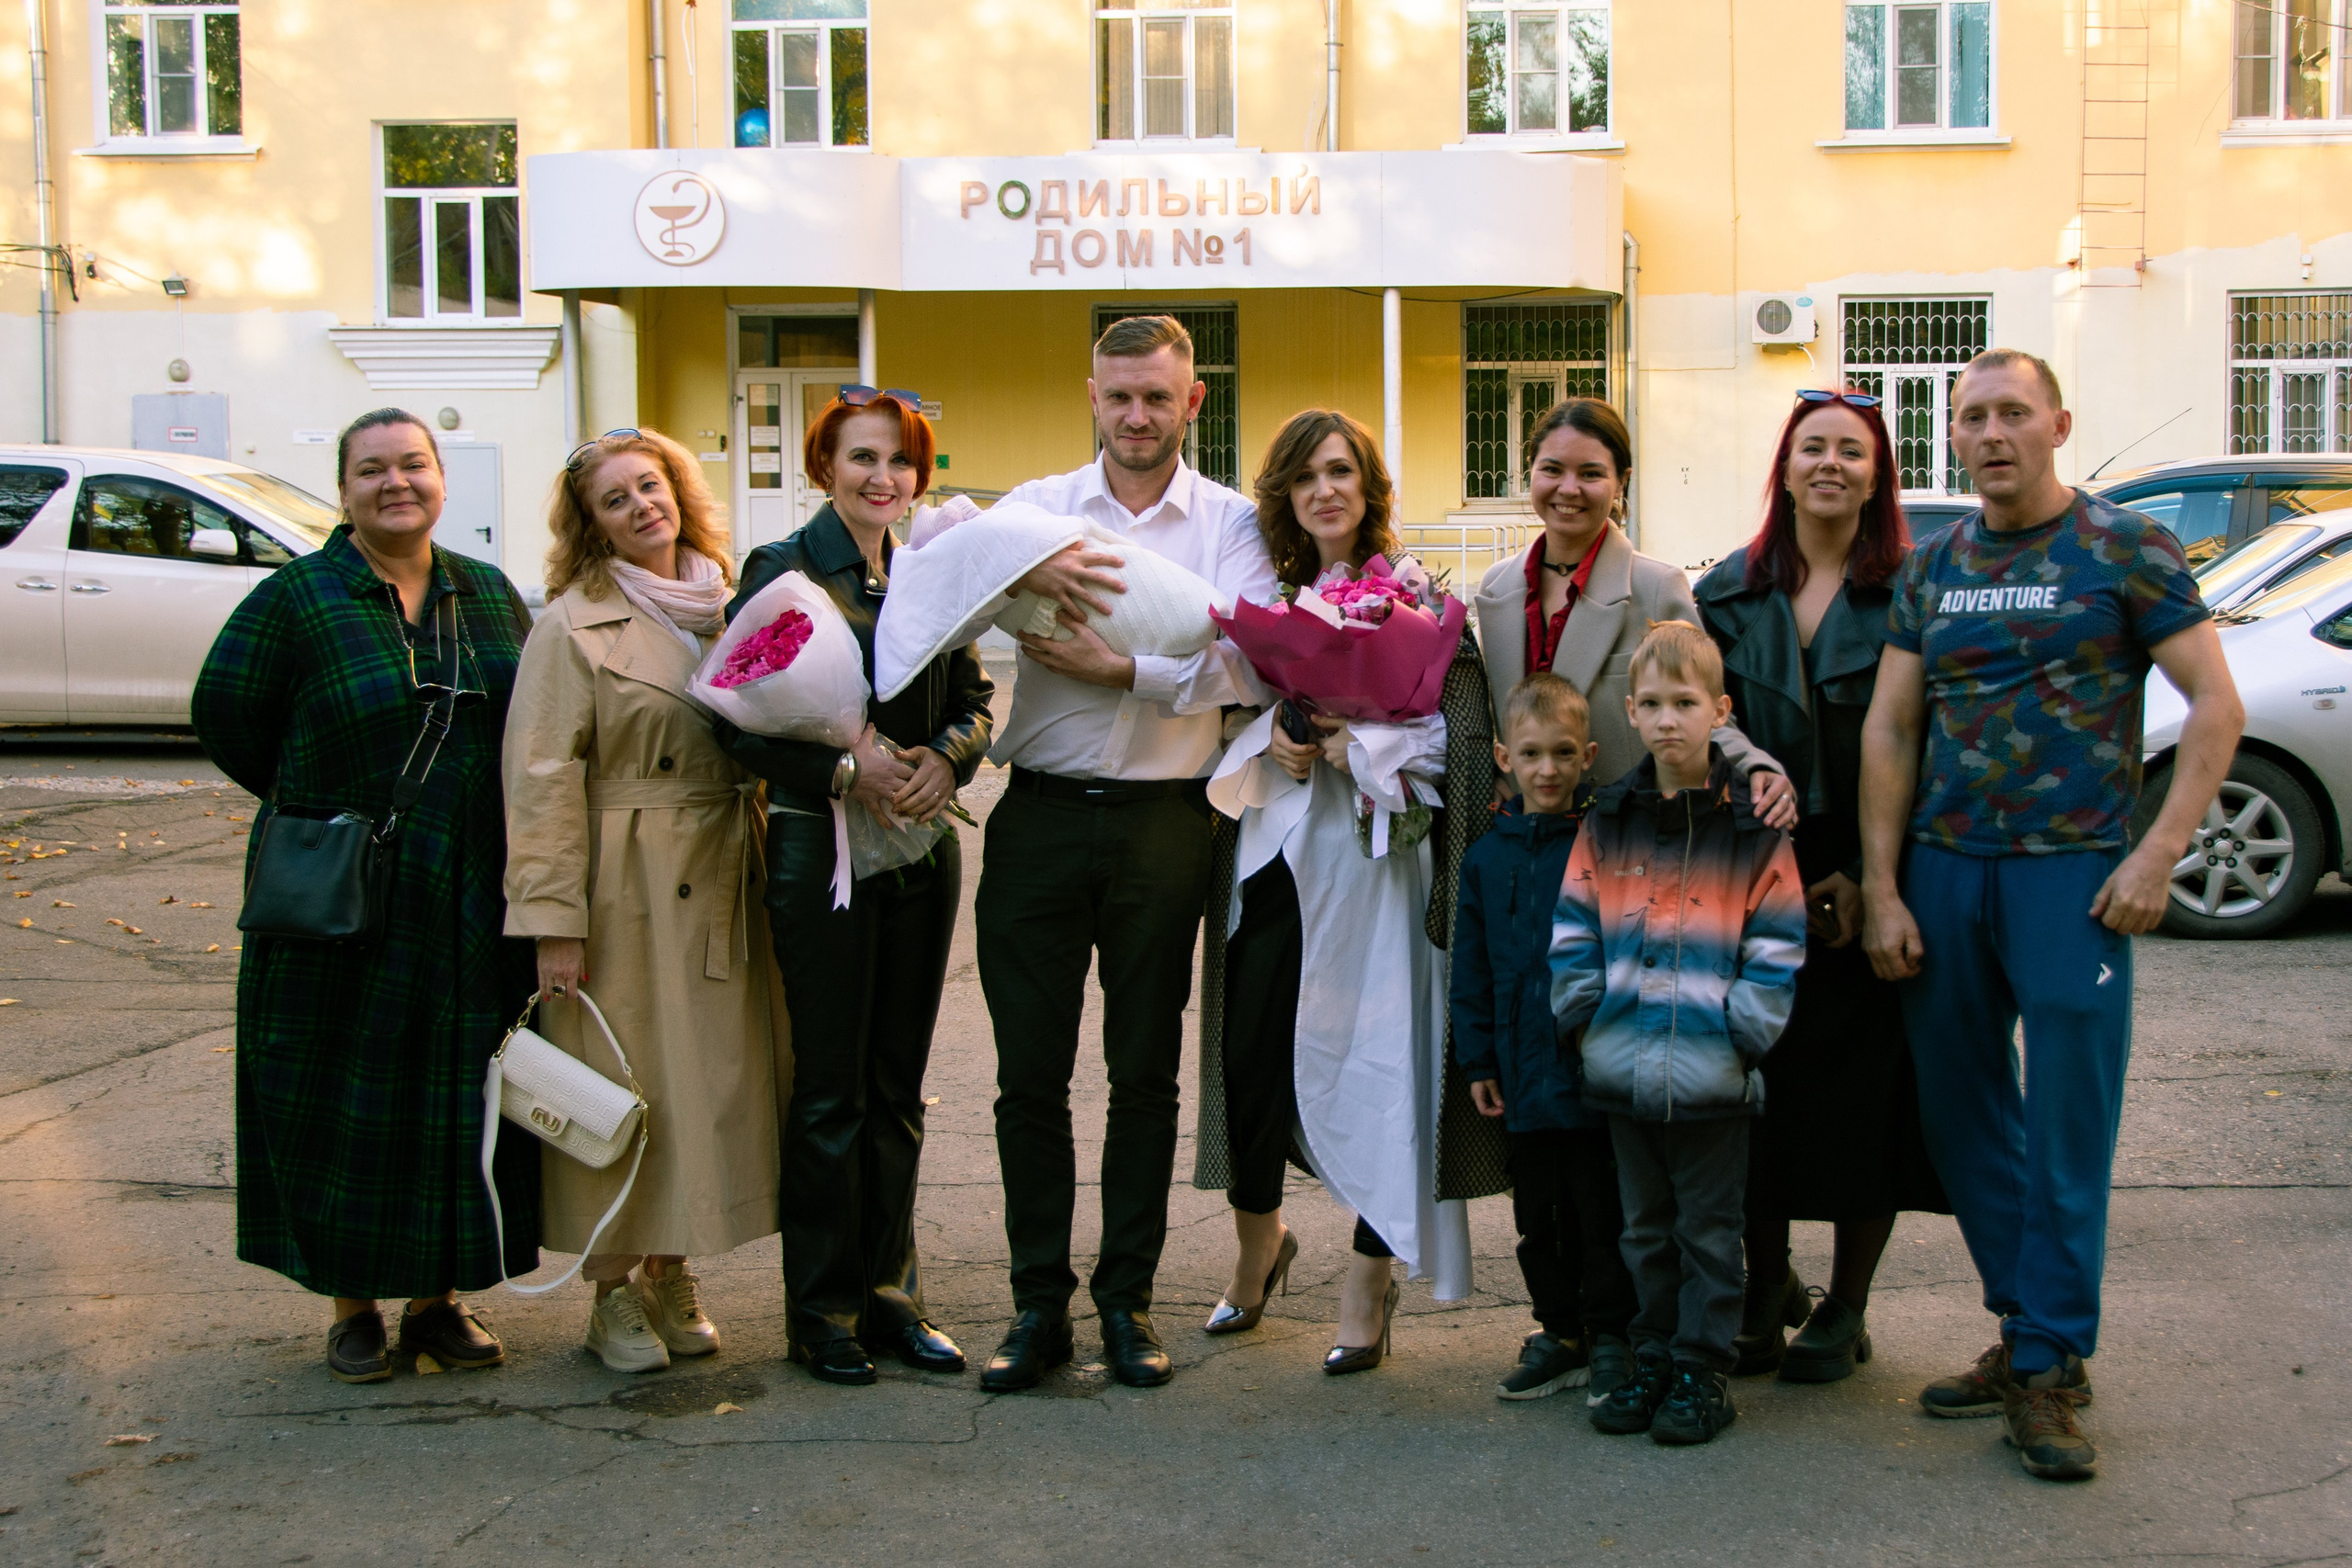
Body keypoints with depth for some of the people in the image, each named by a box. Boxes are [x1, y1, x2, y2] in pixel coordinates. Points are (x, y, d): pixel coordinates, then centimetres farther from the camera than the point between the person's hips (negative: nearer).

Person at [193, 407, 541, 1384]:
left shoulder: (490, 595, 8)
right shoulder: (296, 598, -3)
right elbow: (225, 716, -1)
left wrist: (468, 810, 4)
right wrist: (321, 806, 2)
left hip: (472, 901, 4)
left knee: (460, 1096, 8)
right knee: (345, 1101, 2)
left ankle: (438, 1295, 21)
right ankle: (353, 1306, 16)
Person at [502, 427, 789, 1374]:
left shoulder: (731, 607, 11)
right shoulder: (574, 625, -5)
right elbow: (543, 779, -9)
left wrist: (768, 872, 6)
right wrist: (552, 920, -14)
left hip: (722, 886, 5)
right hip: (624, 893, -5)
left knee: (712, 1075, 8)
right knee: (618, 1082, 0)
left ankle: (672, 1274, 23)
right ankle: (614, 1293, 15)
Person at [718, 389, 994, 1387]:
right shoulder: (780, 573, -4)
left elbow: (975, 698, 12)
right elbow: (739, 721, -8)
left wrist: (945, 757, -9)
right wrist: (845, 769, -20)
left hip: (924, 848, 5)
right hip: (820, 847, -5)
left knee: (898, 1086, 11)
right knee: (830, 1089, 1)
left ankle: (889, 1294, 21)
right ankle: (822, 1311, 14)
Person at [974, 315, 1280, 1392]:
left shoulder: (1230, 523, 6)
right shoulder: (1042, 505, 10)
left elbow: (1249, 664, -9)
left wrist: (1127, 670, -18)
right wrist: (1022, 566, -22)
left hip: (1163, 819, -1)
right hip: (1042, 816, 1)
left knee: (1145, 1071, 8)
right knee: (1030, 1071, 3)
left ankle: (1127, 1297, 20)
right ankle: (1039, 1303, 14)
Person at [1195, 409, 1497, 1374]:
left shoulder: (1418, 594, 0)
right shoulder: (1272, 593, 14)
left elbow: (1452, 727, -7)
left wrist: (1348, 748, -16)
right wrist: (1270, 746, -4)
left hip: (1372, 855, -4)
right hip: (1277, 853, 4)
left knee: (1372, 1058, -3)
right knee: (1250, 1051, 1)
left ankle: (1369, 1281, 10)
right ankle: (1258, 1242, 27)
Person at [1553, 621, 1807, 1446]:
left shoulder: (1754, 825, -5)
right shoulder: (1607, 822, 5)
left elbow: (1777, 951, -5)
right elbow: (1573, 936, 8)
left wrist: (1742, 1030, -11)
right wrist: (1587, 1016, -1)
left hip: (1714, 1072, -3)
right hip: (1623, 1066, 4)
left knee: (1708, 1228, 6)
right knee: (1646, 1226, 14)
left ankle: (1703, 1369, 17)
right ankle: (1652, 1360, 26)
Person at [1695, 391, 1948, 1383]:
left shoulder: (1910, 594, -1)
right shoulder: (1730, 592, 8)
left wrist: (1868, 879, -12)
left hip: (1867, 886, -2)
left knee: (1863, 1092, 3)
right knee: (1761, 1084, 4)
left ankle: (1846, 1309, 17)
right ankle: (1766, 1284, 20)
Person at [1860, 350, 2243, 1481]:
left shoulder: (2123, 549, -1)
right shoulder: (1931, 568, 10)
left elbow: (2215, 705, -4)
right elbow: (1888, 729, 9)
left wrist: (2157, 856, -12)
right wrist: (1881, 888, 1)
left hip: (2071, 874, -4)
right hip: (1941, 870, 4)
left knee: (2067, 1128, -2)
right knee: (1959, 1117, 9)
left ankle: (2050, 1368, 9)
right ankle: (2025, 1330, 24)